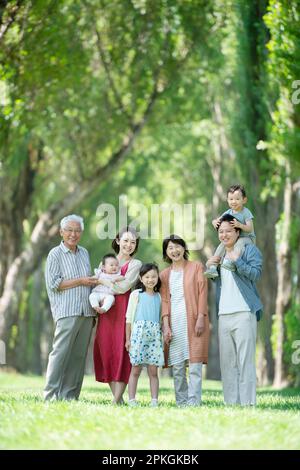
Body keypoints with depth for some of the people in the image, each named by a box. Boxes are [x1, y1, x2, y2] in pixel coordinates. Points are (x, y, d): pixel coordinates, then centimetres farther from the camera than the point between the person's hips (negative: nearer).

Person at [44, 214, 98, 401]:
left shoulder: (84, 253, 18)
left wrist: (96, 305, 18)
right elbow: (53, 283, -9)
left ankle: (70, 395, 6)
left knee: (79, 355, 3)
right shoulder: (56, 254, 0)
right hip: (67, 313, -6)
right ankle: (51, 395, -8)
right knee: (61, 352, -11)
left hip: (86, 313, 6)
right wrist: (80, 281, -10)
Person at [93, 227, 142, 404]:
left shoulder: (136, 264, 4)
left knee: (121, 352, -8)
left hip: (124, 310, -4)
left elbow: (123, 287, -10)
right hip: (106, 311, 4)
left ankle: (117, 401, -9)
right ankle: (117, 397, 8)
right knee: (105, 352, 0)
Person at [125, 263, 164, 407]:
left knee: (153, 371, 1)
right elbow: (129, 317, 4)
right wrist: (128, 338, 0)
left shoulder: (158, 297, 15)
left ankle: (154, 401, 1)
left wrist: (163, 336, 9)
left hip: (155, 335, 3)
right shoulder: (136, 294, 5)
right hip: (139, 332, -3)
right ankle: (132, 400, -2)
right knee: (136, 369, -3)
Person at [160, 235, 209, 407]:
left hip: (193, 321, -3)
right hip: (174, 321, 3)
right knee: (177, 366, 1)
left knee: (195, 365, -9)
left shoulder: (196, 266, 8)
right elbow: (164, 300, 9)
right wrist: (166, 325, -2)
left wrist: (200, 318, -9)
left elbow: (202, 293, 0)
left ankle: (193, 402, -11)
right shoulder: (165, 274, 16)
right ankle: (181, 403, 6)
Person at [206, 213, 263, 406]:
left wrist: (237, 261, -19)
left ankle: (248, 403, -11)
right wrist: (208, 267, 11)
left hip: (244, 312, -7)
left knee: (245, 360, -10)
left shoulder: (249, 249, 2)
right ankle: (231, 402, 9)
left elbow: (256, 274, -10)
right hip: (224, 315, 7)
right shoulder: (219, 254, 21)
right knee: (227, 362, 6)